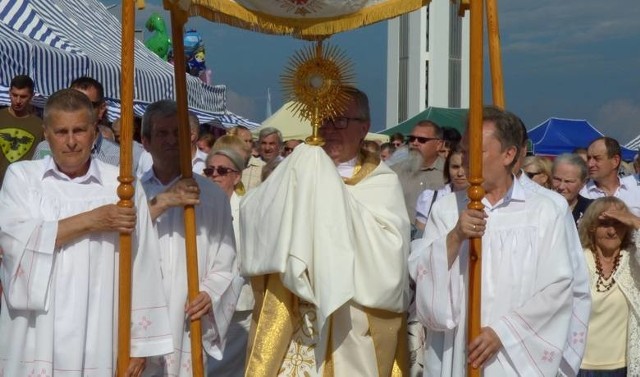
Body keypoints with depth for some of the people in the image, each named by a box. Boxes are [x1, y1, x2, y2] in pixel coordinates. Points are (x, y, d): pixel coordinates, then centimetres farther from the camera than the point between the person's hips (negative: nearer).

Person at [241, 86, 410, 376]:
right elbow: (250, 214, -7)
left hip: (353, 325, -2)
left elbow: (389, 247, -18)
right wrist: (298, 169, -14)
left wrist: (334, 193, -16)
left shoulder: (382, 183, 0)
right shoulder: (299, 173, 8)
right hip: (294, 323, 2)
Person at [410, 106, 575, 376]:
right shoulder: (445, 208, 5)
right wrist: (454, 237, -16)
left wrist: (502, 331, -13)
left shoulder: (544, 212, 0)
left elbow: (557, 286, -5)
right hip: (454, 354, 2)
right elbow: (420, 274, -1)